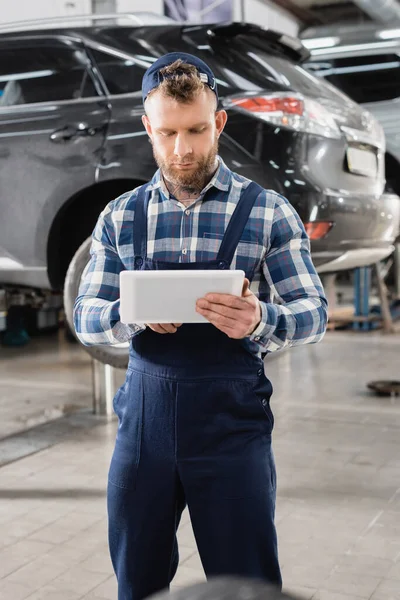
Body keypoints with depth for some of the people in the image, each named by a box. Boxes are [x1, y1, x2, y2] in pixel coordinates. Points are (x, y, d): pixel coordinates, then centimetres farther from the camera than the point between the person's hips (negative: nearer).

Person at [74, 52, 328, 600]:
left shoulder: (269, 211, -2)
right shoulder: (120, 217, 6)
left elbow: (314, 313, -3)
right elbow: (85, 318, 5)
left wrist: (259, 320, -25)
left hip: (233, 421, -2)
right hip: (143, 419, 3)